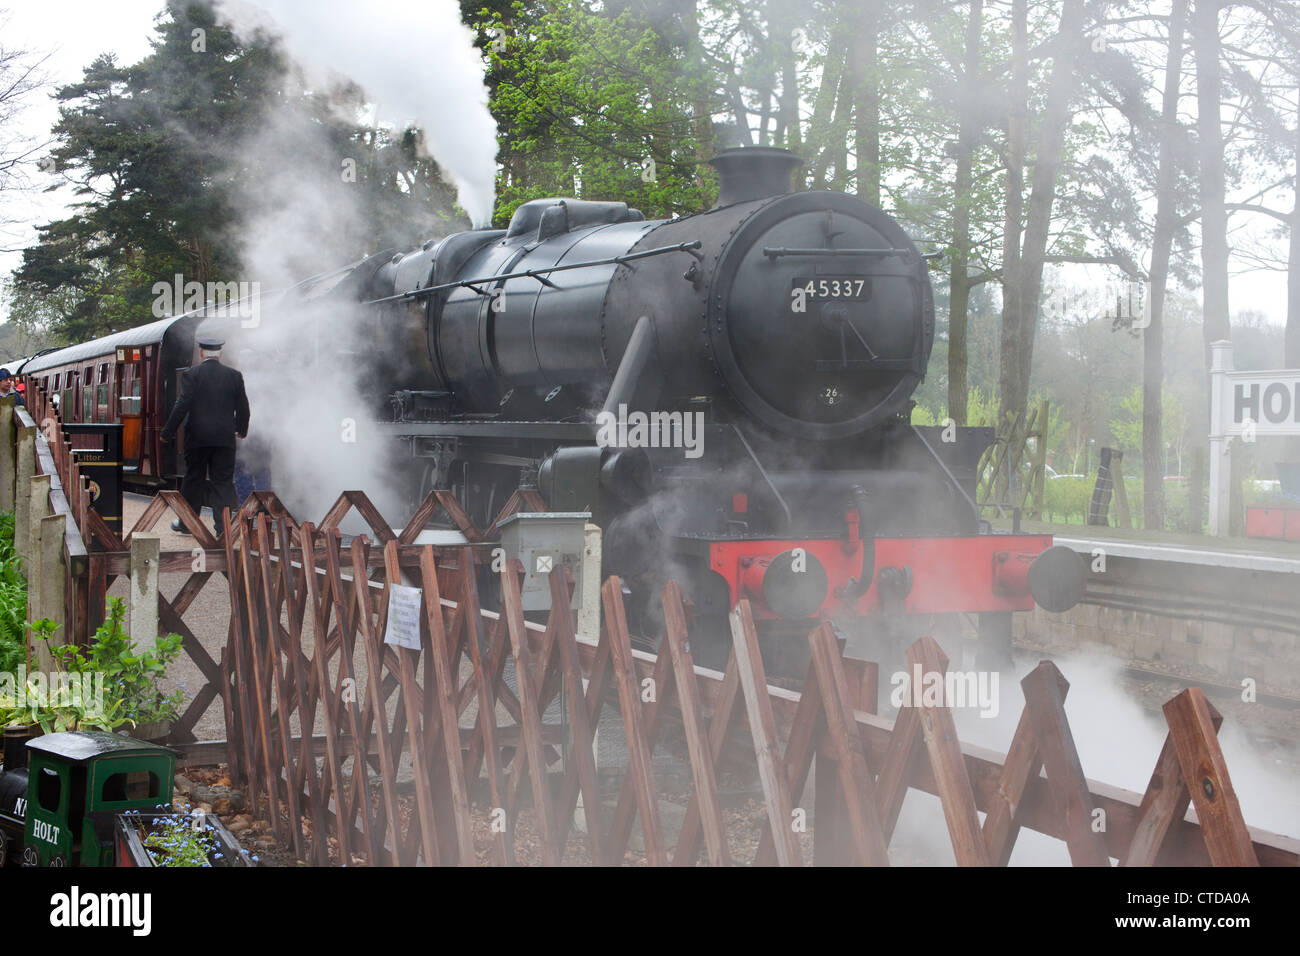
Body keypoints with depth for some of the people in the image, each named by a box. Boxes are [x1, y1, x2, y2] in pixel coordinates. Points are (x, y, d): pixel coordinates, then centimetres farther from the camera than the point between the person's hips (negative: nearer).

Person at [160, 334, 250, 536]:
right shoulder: (234, 375, 3)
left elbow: (182, 405, -10)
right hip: (225, 437, 1)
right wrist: (242, 430, 25)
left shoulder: (191, 374, -5)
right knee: (223, 481, 4)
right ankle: (223, 526, -1)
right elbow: (242, 407, 8)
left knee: (193, 480, 11)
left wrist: (168, 432, -4)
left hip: (198, 437, -1)